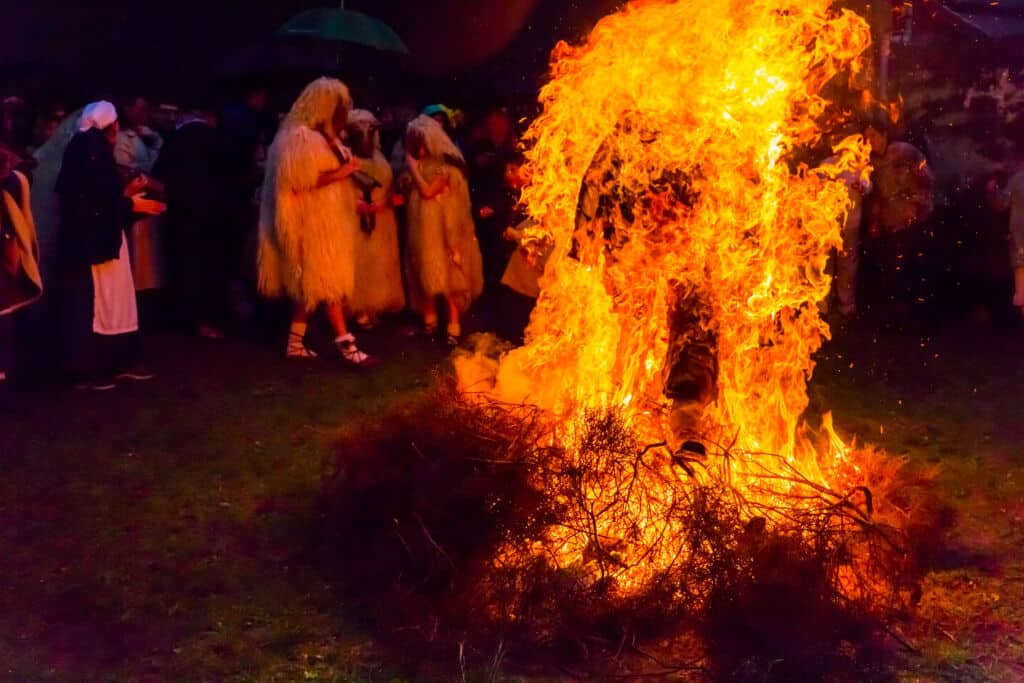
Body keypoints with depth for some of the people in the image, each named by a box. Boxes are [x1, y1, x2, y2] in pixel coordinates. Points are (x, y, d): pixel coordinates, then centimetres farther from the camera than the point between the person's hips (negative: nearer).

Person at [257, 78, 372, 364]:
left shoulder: (321, 137, 17)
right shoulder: (302, 137, -15)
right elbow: (298, 182, -23)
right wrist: (339, 174, -19)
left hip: (325, 220, 10)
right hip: (312, 222, -10)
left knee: (313, 285, 10)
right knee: (329, 282, -11)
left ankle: (295, 343, 15)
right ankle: (346, 344, -11)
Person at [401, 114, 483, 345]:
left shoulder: (446, 164, -12)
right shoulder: (420, 164, 7)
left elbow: (427, 192, -20)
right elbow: (411, 193, 13)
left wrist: (413, 166, -14)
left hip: (443, 228, -6)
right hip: (423, 229, 6)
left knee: (448, 275, -3)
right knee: (426, 274, 10)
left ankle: (454, 325, 1)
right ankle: (429, 319, 22)